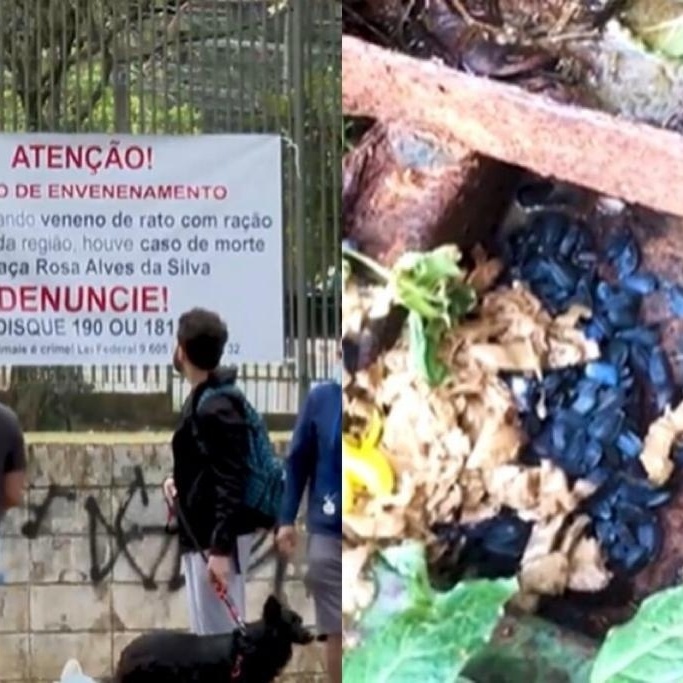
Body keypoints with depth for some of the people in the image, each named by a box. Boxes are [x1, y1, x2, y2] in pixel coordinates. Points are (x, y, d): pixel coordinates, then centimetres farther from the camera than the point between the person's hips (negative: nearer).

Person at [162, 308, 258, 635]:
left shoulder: (216, 408, -19)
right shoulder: (203, 399, 11)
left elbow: (231, 482, -23)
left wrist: (220, 549, -26)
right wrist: (179, 480, 5)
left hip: (217, 538, -10)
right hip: (203, 534, 10)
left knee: (218, 635, -6)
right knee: (210, 633, 14)